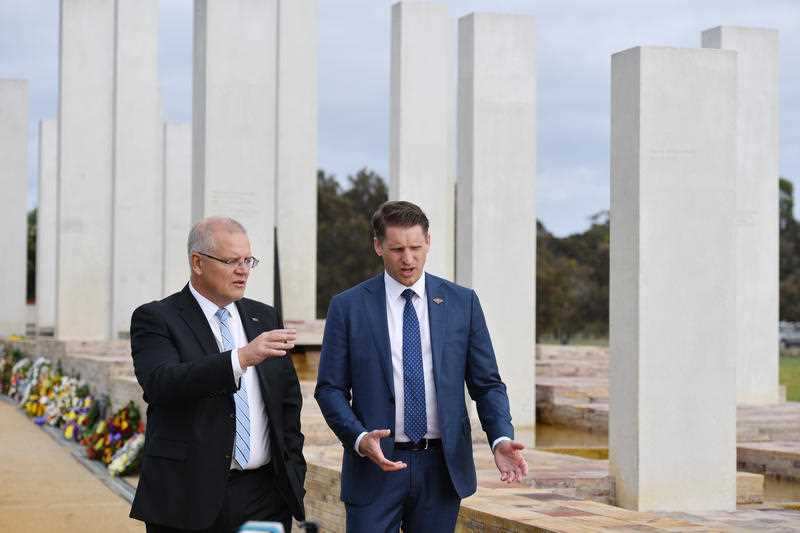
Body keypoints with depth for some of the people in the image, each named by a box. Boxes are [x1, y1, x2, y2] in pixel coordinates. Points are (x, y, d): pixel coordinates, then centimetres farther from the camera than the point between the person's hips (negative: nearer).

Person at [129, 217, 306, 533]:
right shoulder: (155, 319, -3)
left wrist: (293, 472, 10)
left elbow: (289, 399, 18)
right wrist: (242, 357, -31)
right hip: (190, 499, -4)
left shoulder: (264, 317, 13)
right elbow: (161, 382, -21)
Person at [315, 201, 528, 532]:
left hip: (442, 467, 2)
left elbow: (486, 383, 6)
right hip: (374, 465, -1)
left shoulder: (462, 303, 5)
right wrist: (359, 438, -17)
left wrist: (501, 439, -11)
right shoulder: (348, 306, 1)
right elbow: (329, 389, 0)